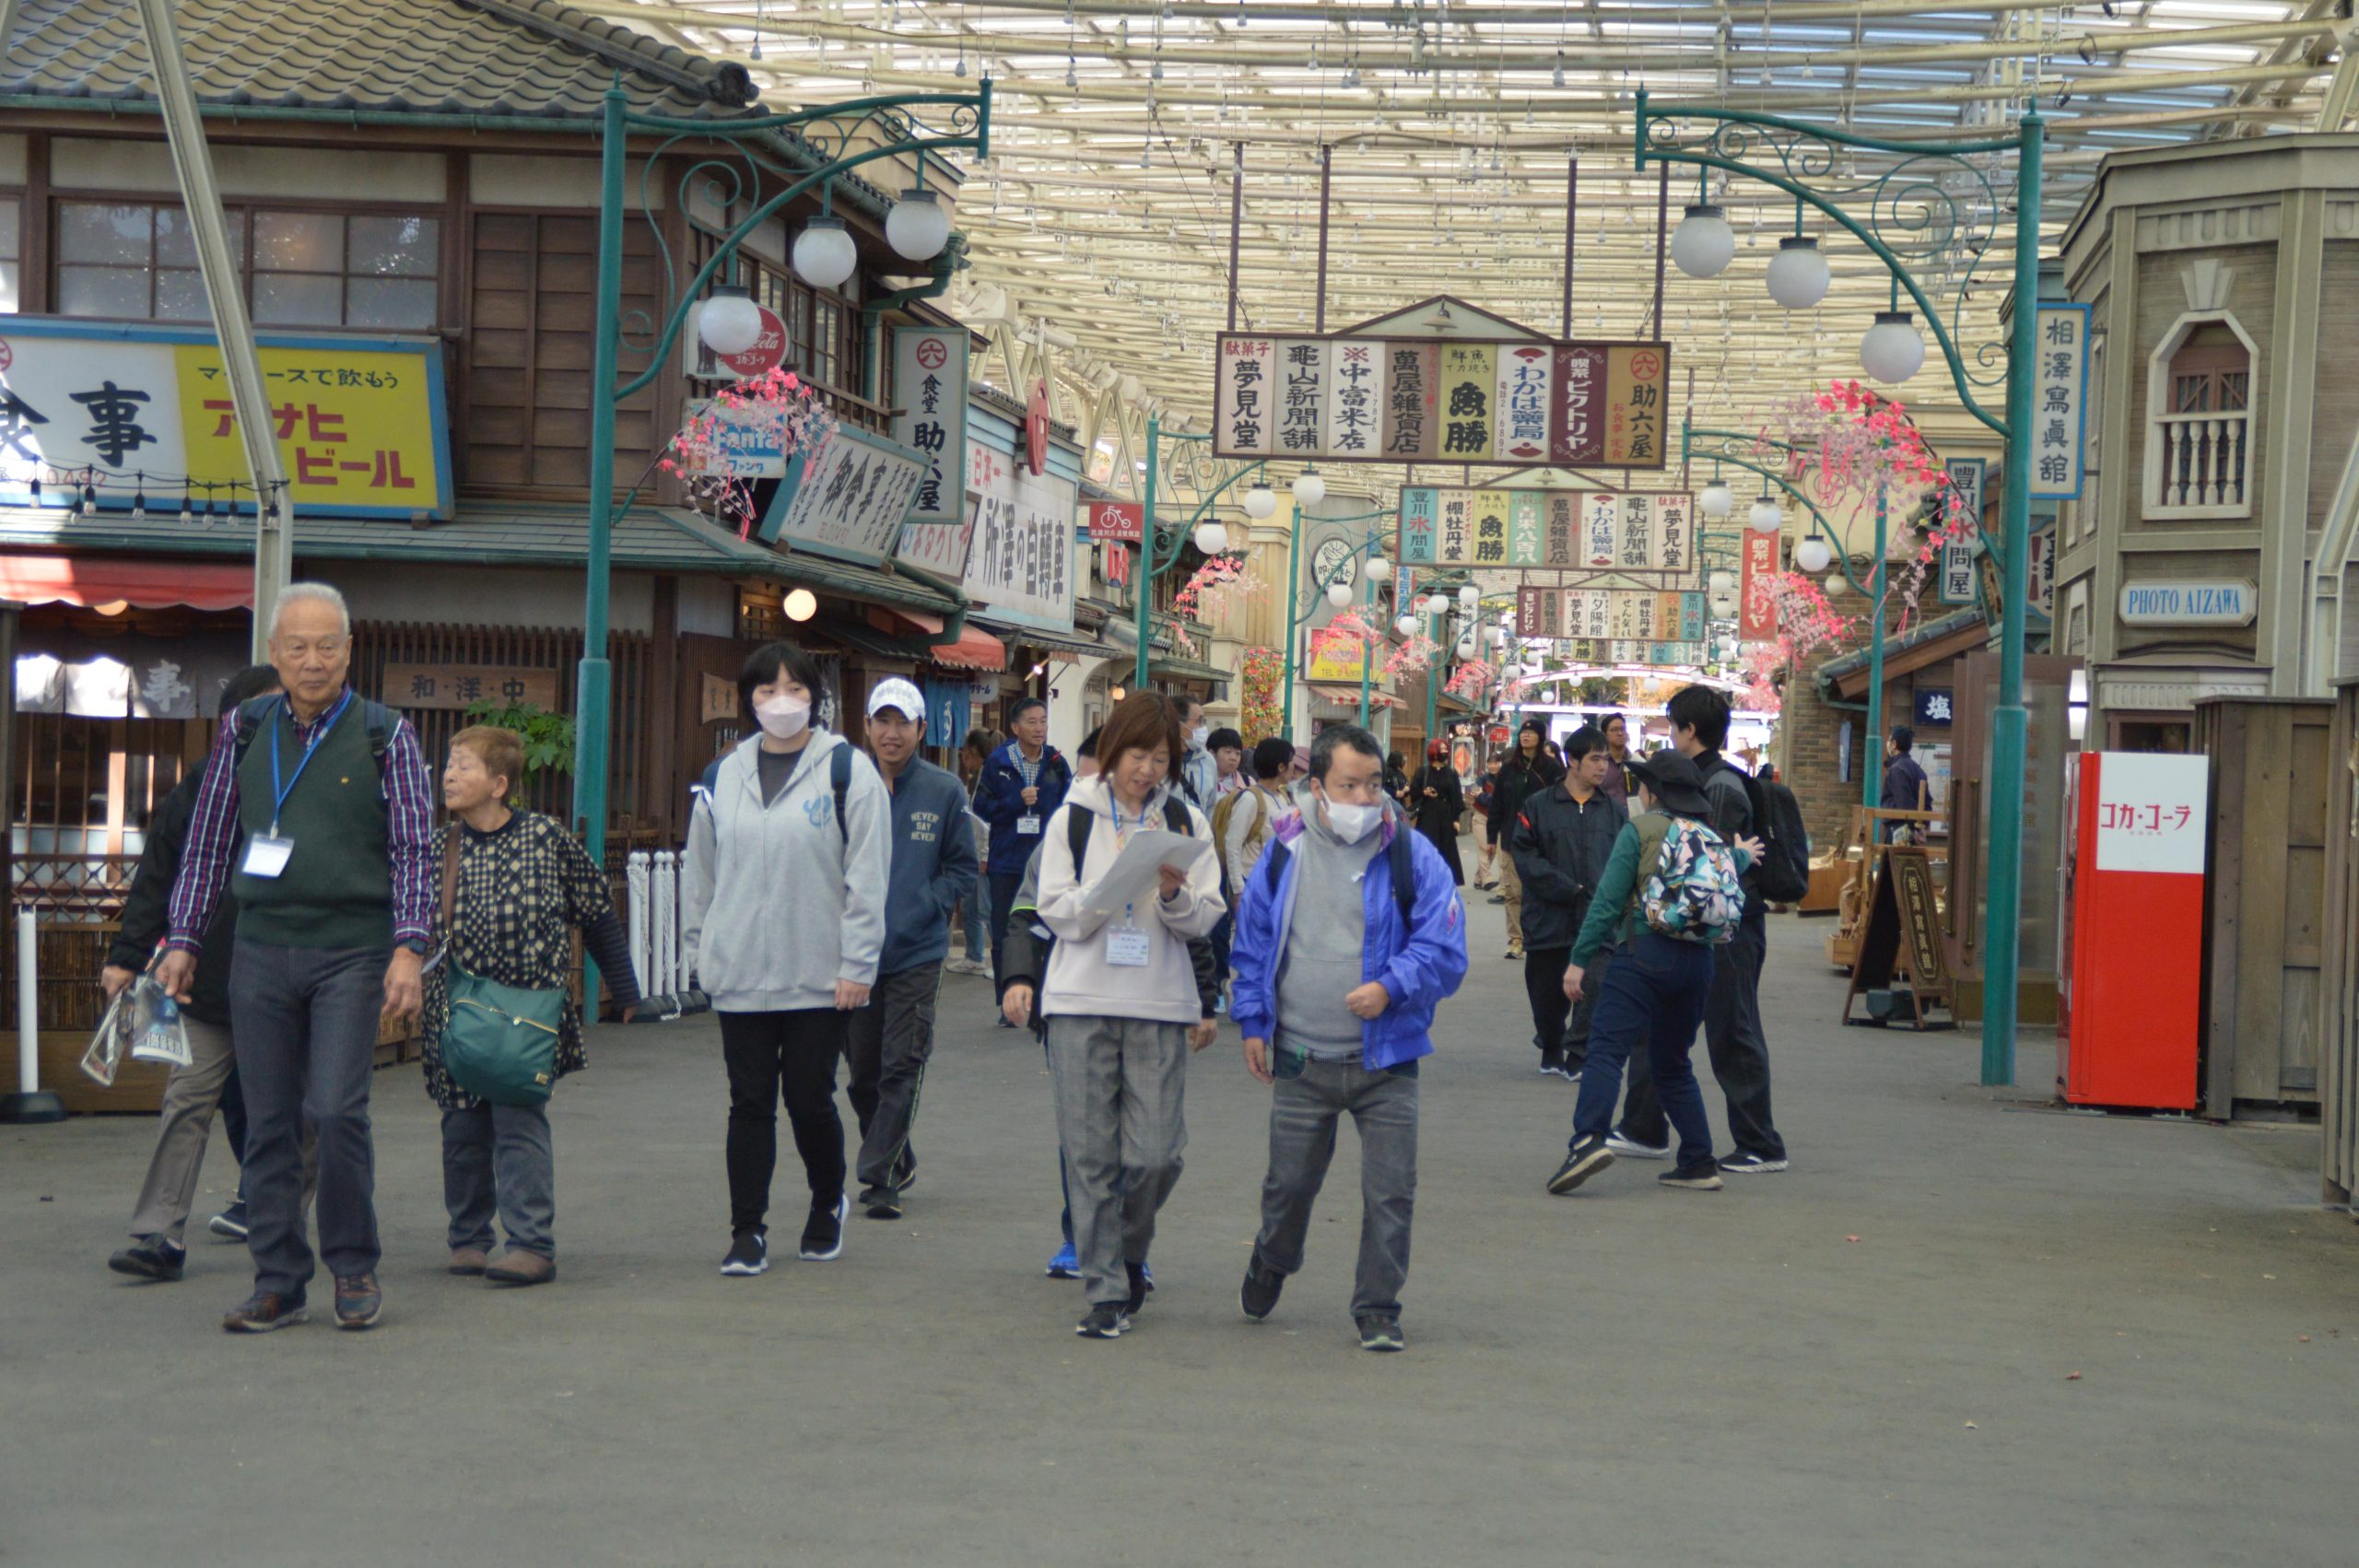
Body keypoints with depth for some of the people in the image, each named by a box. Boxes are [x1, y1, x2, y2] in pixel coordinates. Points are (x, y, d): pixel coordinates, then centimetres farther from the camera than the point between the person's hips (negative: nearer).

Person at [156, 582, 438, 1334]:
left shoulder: (384, 736, 1)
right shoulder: (244, 731, 9)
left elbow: (415, 849, 1)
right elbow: (207, 844, 15)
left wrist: (408, 947, -8)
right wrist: (183, 941, 10)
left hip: (350, 949, -3)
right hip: (261, 950, 3)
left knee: (336, 1110, -12)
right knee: (268, 1122, 4)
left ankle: (354, 1267, 6)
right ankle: (278, 1282, 12)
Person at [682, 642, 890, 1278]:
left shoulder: (848, 770, -2)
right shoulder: (723, 778, 10)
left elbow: (866, 876, -5)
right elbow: (699, 875, 17)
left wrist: (857, 965, -9)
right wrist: (698, 954, 13)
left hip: (820, 978, -3)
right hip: (741, 976, 3)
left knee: (810, 1099, 4)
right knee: (749, 1103, 4)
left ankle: (828, 1207, 28)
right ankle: (747, 1233, 11)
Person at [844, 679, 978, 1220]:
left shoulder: (944, 793, 0)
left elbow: (962, 869, 5)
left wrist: (924, 905, -9)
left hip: (916, 952, -2)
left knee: (901, 1069, -7)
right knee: (863, 1070, 10)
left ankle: (879, 1176, -3)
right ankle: (898, 1162, 29)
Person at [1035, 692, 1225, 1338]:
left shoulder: (1186, 821, 8)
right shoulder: (1074, 818, 6)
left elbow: (1205, 918, 7)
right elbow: (1059, 914, 1)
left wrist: (1174, 893, -14)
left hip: (1159, 1005, 0)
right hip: (1082, 1001, 0)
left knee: (1156, 1152, -5)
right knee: (1092, 1154, -2)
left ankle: (1128, 1255, 23)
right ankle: (1106, 1290, 5)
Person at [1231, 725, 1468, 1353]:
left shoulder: (1412, 856, -4)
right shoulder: (1284, 855, 2)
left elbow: (1444, 948, -6)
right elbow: (1252, 941, 12)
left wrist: (1390, 987, -21)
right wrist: (1253, 1022, 7)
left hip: (1386, 1063, -1)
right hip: (1300, 1061, 1)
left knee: (1390, 1193, -2)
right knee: (1289, 1182, 13)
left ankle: (1377, 1310, 13)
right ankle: (1270, 1263, 43)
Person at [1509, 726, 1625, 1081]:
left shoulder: (1615, 811, 10)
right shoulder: (1538, 806, 1)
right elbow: (1523, 854, -5)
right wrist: (1566, 888, -12)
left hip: (1598, 917, 1)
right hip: (1550, 916, -1)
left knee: (1594, 986, -12)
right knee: (1548, 989, 10)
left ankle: (1578, 1056, -4)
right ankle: (1550, 1049, 30)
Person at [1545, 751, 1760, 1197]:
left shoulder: (1640, 829, 1)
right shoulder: (1710, 838, 16)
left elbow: (1608, 900, -5)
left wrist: (1580, 959, -6)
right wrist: (1740, 856, 52)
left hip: (1646, 950, -6)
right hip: (1698, 959, 6)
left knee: (1606, 1049, -15)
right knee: (1672, 1063, 19)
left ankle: (1587, 1140, -34)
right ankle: (1699, 1163, 16)